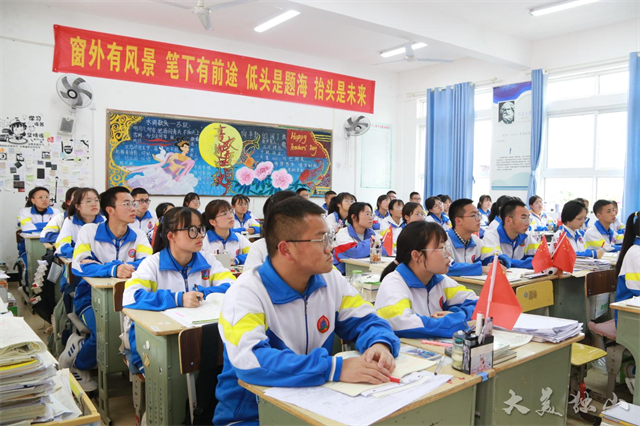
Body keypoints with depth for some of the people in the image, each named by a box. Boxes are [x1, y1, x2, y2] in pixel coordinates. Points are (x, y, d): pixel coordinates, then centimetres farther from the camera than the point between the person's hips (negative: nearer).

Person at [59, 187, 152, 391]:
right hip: (91, 298, -3)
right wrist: (113, 270, -37)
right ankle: (75, 362, 6)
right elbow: (78, 265, -20)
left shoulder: (139, 237, 2)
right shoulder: (89, 231, -5)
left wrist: (100, 266, -26)